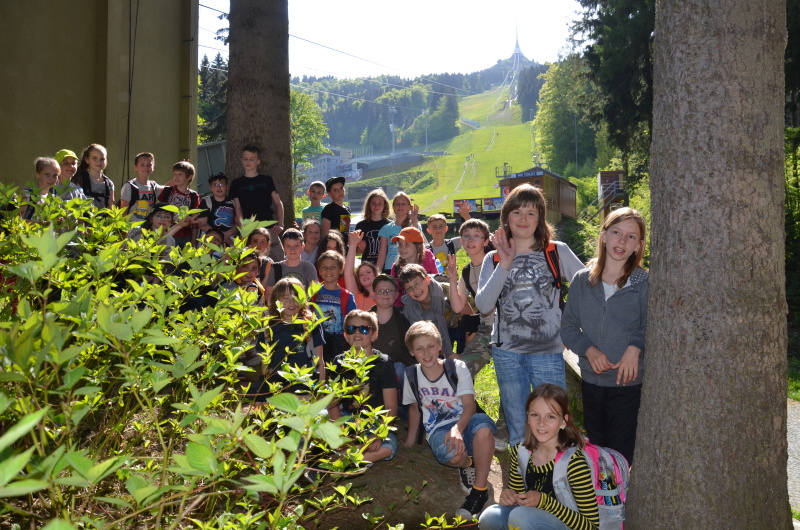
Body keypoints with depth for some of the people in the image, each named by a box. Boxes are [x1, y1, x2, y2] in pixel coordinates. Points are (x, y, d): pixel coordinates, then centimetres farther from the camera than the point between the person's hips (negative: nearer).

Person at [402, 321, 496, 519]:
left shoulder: (457, 368, -4)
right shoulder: (411, 375, 4)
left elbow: (469, 404, -14)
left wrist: (457, 429, -33)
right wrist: (410, 439, 17)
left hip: (464, 422, -1)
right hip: (438, 430, 1)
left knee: (483, 426, -41)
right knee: (451, 454, -39)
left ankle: (480, 489, -24)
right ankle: (468, 464, 1)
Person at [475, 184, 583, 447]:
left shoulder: (557, 252, -1)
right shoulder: (494, 259, 5)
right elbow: (483, 305, -8)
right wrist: (505, 266, -16)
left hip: (548, 352, -2)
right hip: (506, 352, 2)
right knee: (516, 427, 14)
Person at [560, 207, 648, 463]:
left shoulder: (644, 284, -6)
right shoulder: (582, 280, 2)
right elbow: (568, 327, 4)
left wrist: (635, 347, -21)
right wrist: (589, 350, -12)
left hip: (628, 382, -3)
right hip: (591, 380, 3)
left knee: (620, 455, 2)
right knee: (595, 450, 17)